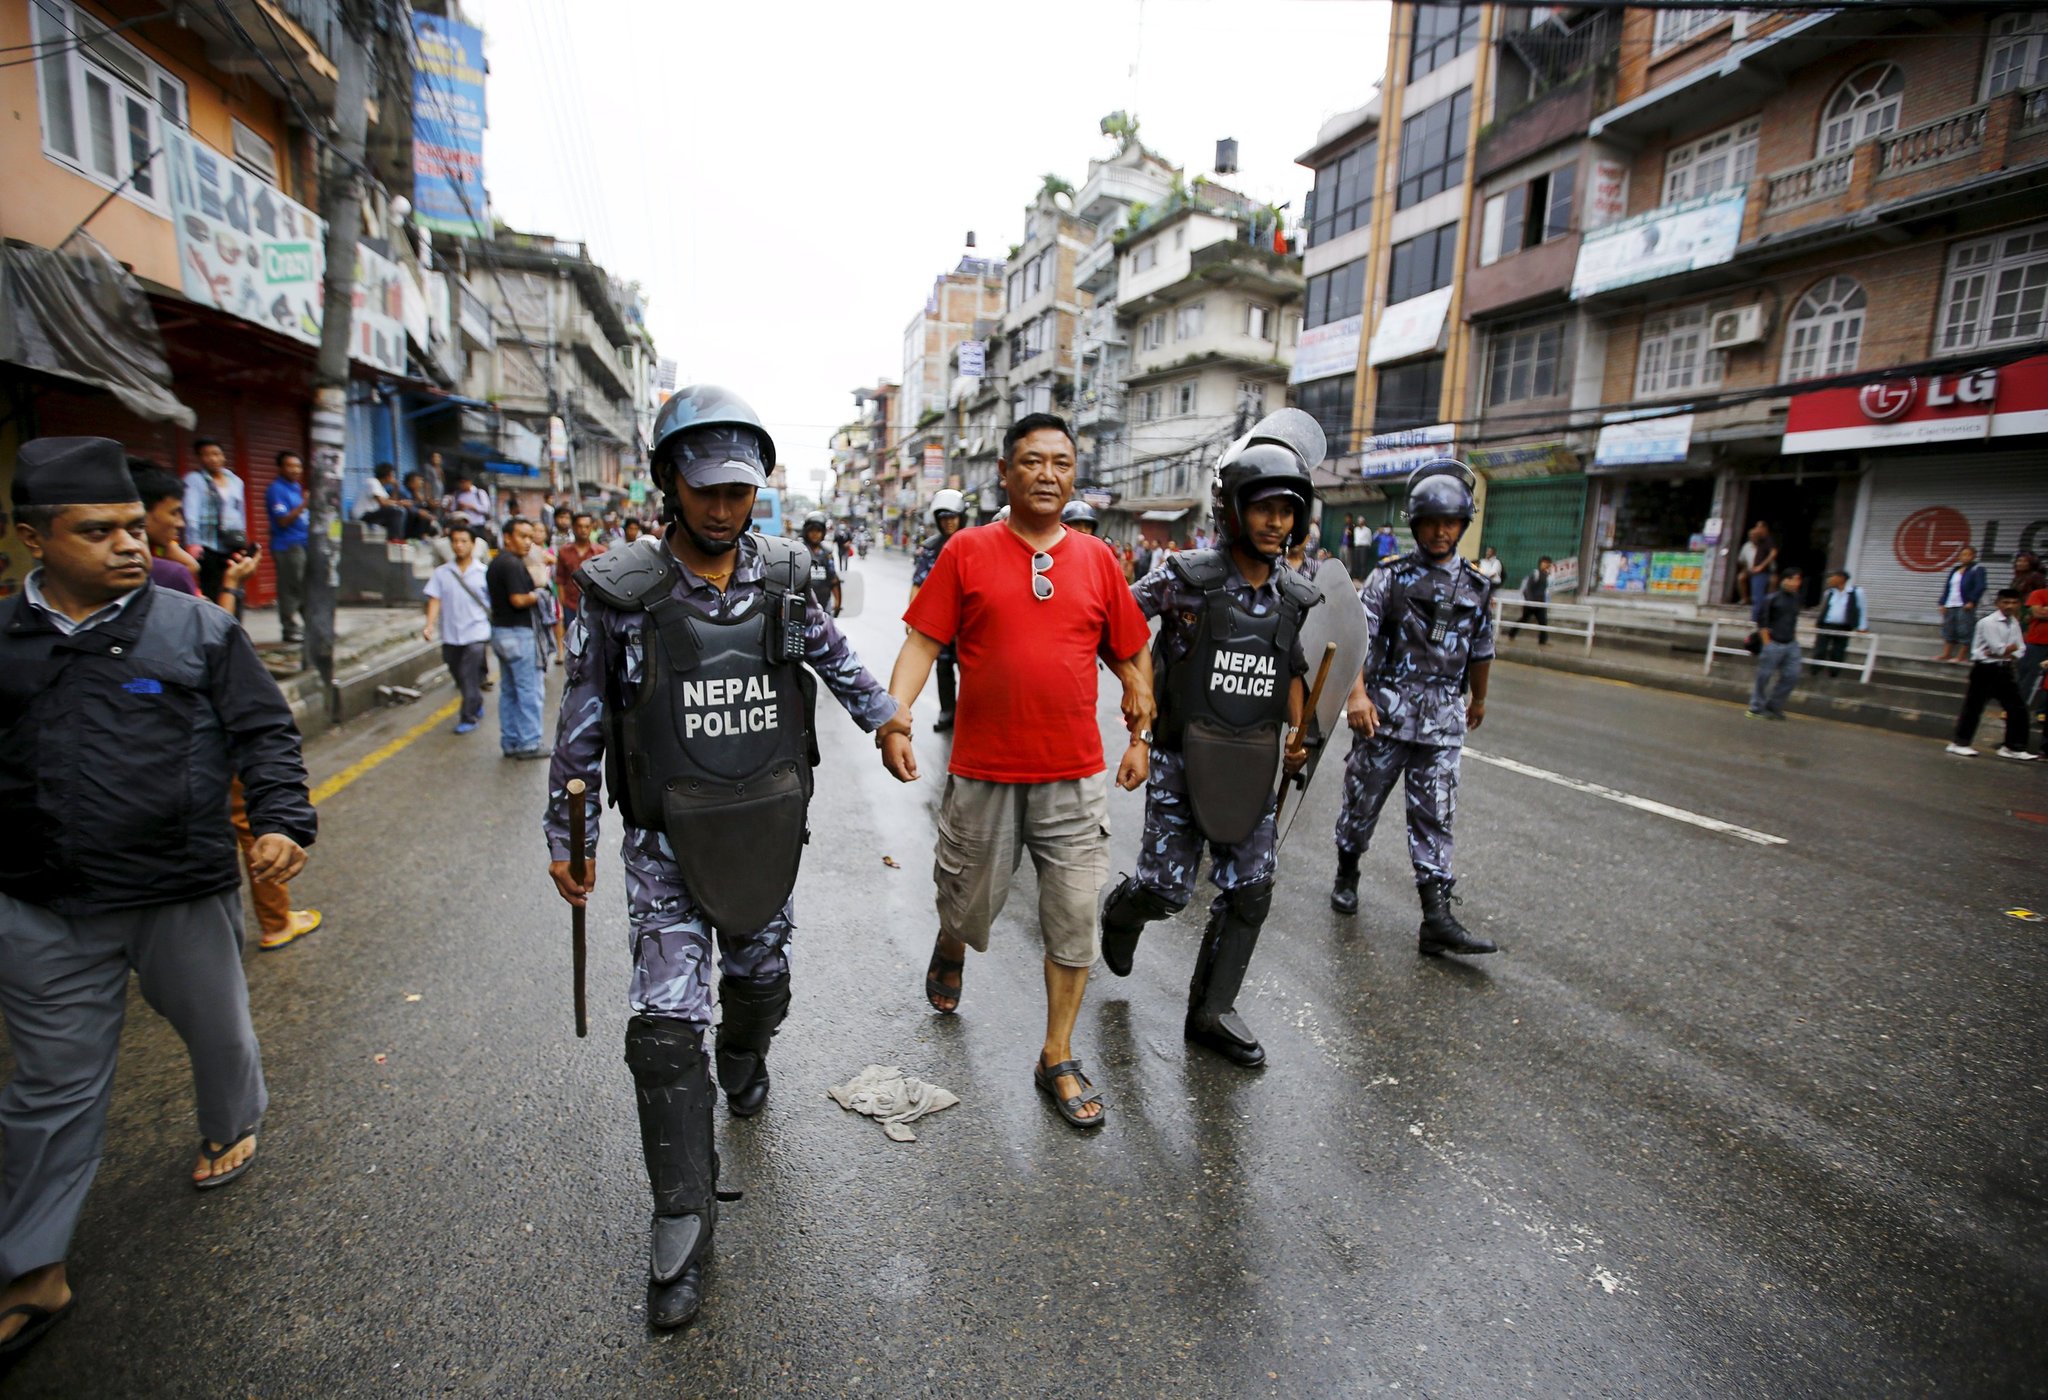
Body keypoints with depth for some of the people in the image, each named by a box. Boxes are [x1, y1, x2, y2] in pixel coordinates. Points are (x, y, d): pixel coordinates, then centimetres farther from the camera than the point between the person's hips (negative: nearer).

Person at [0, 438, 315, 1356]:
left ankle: (231, 1130, 48)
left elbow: (265, 731, -6)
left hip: (185, 895, -2)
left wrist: (281, 819, -18)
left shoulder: (199, 629, -6)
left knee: (216, 1032, 18)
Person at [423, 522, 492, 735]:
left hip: (476, 632, -4)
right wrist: (430, 625, -14)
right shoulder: (442, 573, 4)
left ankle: (469, 717, 2)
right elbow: (435, 600, 0)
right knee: (459, 677, 15)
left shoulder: (484, 573, -2)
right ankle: (476, 706, 37)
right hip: (450, 635, 4)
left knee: (469, 676, -9)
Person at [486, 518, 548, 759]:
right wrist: (537, 594, -5)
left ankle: (509, 743, 19)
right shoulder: (513, 564, -16)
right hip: (518, 633, -10)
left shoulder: (496, 563, 15)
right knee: (529, 690, -4)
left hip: (500, 630, 10)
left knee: (509, 691, 14)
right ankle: (528, 743, 0)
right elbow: (519, 600, -23)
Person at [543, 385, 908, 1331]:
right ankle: (683, 1226, 14)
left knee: (760, 977, 21)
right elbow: (583, 724, -2)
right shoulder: (620, 591, -11)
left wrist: (878, 709, 18)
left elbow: (825, 646, 18)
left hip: (767, 827, 3)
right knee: (667, 1025, -2)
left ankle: (743, 1059, 57)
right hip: (668, 840, -2)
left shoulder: (781, 574, -4)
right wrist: (568, 836, 3)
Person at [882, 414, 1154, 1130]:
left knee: (1074, 922, 6)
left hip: (1074, 776, 2)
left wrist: (1141, 735, 8)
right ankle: (949, 952, 54)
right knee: (968, 906, 17)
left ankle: (1057, 1059, 26)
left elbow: (1131, 655, 12)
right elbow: (922, 643, -5)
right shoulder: (967, 551, -2)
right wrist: (893, 721, -17)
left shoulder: (1097, 559, 5)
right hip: (983, 773, -1)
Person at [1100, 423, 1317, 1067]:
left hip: (1251, 766, 5)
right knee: (1170, 887, 1)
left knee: (1249, 892, 6)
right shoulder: (1187, 578, -13)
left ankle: (1210, 1013, 25)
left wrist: (1299, 735, 1)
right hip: (1181, 758, -4)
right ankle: (1122, 911, 40)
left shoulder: (1295, 596, 2)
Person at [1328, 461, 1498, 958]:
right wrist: (1356, 693, -25)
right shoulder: (1389, 577, -2)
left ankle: (1437, 919, 3)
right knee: (1362, 802, 9)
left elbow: (1481, 651, 22)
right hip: (1384, 714, -2)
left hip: (1443, 722, 3)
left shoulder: (1475, 586, 10)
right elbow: (1358, 638, -13)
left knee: (1435, 818, 2)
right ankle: (1346, 875, 32)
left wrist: (1478, 700, 32)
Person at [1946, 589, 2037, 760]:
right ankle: (1959, 743, 7)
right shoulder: (1988, 622, -13)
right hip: (1985, 670, -7)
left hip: (2005, 670, 7)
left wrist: (2004, 652, -13)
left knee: (2017, 708, 8)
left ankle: (2013, 747, 17)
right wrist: (2012, 648, 1)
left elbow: (2019, 652, 4)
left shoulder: (2014, 623, 8)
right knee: (1973, 706, -2)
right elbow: (2000, 649, -16)